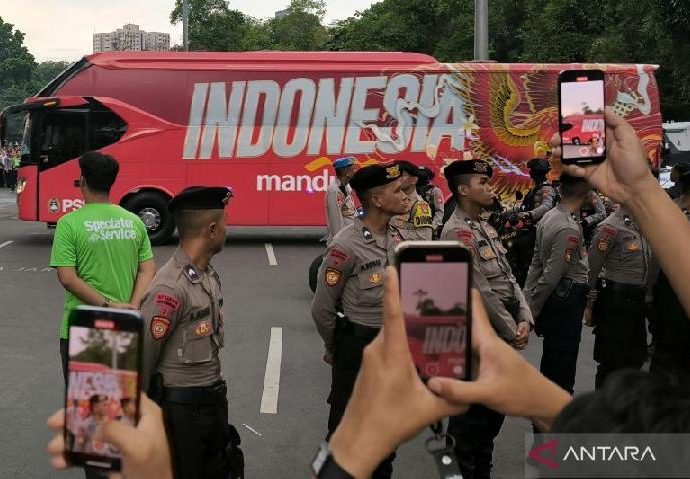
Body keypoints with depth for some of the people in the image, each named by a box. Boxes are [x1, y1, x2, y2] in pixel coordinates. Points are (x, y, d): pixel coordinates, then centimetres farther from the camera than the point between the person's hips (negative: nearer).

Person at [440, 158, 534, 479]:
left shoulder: (486, 229, 12)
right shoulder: (457, 233, -18)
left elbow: (509, 278, 10)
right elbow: (482, 294, -21)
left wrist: (524, 320, -3)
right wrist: (512, 332, -13)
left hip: (501, 336, 9)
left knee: (495, 409, 18)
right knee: (471, 414, 2)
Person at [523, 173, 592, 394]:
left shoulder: (548, 217, 6)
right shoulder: (569, 229, -22)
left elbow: (536, 262, 10)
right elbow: (552, 275, -21)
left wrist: (528, 300, 14)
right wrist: (532, 310, -12)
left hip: (554, 299, 9)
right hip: (567, 298, -9)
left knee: (551, 359, 20)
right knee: (562, 361, 1)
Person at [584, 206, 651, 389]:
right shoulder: (611, 227, -13)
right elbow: (591, 268, -14)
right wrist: (589, 305, -13)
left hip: (637, 300, 8)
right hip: (615, 300, -8)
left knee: (636, 360, 16)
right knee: (612, 362, 0)